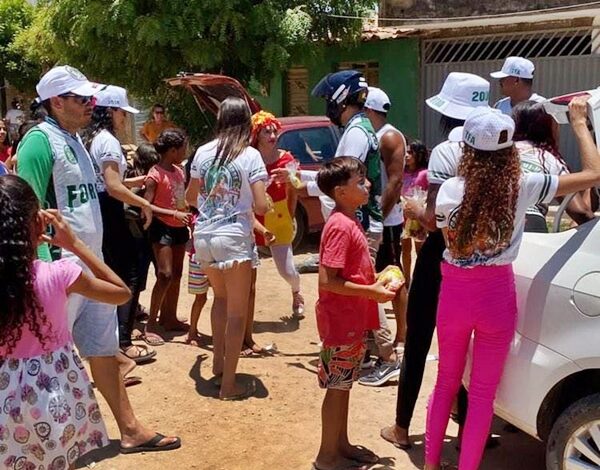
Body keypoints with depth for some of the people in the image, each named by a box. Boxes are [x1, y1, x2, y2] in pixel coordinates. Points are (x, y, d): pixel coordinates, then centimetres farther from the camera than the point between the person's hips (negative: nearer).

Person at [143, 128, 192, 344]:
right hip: (162, 227, -8)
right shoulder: (155, 174, -13)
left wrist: (189, 215, 7)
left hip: (179, 227, 8)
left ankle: (170, 318, 25)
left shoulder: (179, 171, 10)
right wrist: (174, 214, -24)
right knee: (165, 275, -13)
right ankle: (150, 325, -6)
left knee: (177, 274, 13)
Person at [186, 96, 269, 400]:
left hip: (203, 237, 5)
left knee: (221, 297, 27)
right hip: (234, 238, -5)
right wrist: (267, 205, 9)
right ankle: (229, 384, 10)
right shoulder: (250, 155, -7)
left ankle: (218, 363, 33)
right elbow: (261, 207, -13)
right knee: (237, 312, 6)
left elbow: (190, 197, 15)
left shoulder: (203, 152, 5)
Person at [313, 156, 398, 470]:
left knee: (343, 385, 19)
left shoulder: (349, 222, 9)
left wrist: (376, 279, 6)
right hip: (342, 322, -9)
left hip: (353, 321, 9)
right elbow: (327, 281, -25)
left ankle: (341, 445, 32)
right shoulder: (341, 227, -21)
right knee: (337, 388, 3)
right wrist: (370, 292, -21)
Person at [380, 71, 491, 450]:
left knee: (417, 344, 9)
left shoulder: (446, 151, -16)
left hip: (442, 256, -6)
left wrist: (414, 211, -1)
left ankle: (401, 429, 21)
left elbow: (435, 220, -20)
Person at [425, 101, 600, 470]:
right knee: (483, 393, 12)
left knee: (447, 381, 21)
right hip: (496, 297, -2)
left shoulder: (449, 190, -9)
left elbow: (447, 240, 5)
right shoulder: (523, 188, -13)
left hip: (454, 293, 2)